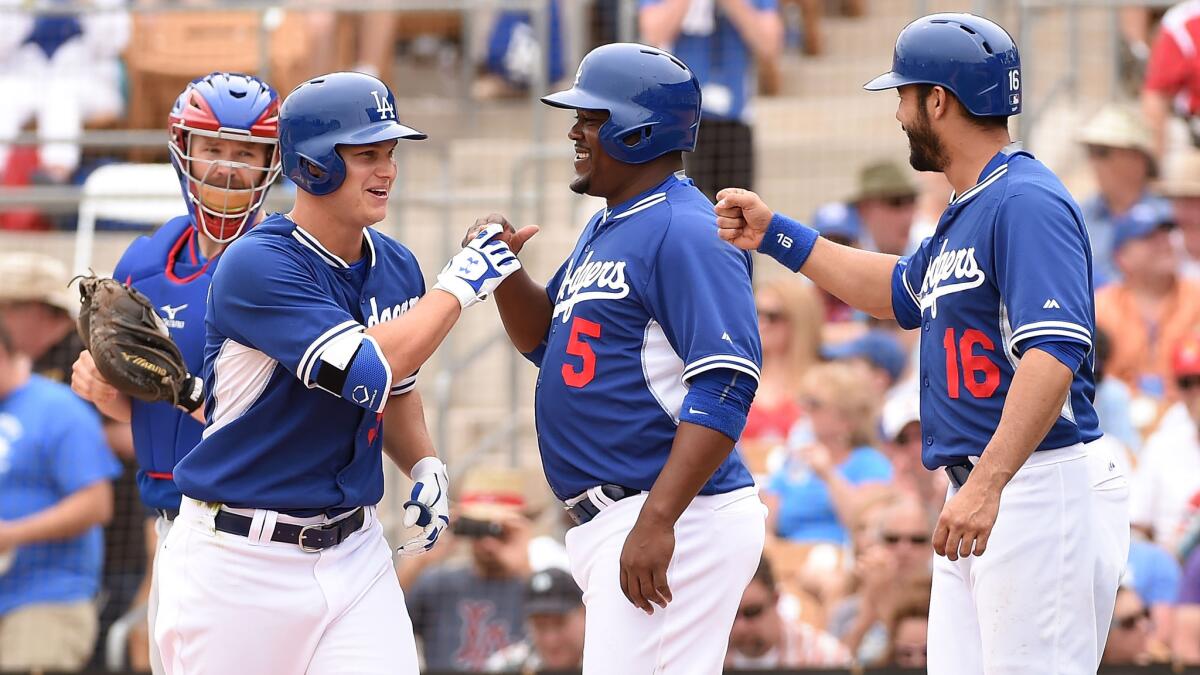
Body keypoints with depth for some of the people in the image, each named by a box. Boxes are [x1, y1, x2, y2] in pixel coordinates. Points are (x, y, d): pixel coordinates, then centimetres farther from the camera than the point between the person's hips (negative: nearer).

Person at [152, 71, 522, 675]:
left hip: (354, 551, 6)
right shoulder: (257, 265, -17)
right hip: (240, 555, -6)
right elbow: (363, 372, -27)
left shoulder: (395, 269, 7)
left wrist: (425, 465, 3)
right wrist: (458, 286, -17)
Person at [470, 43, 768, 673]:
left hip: (680, 521, -11)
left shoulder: (686, 233, -14)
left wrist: (657, 521, -29)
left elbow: (724, 389, -22)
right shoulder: (605, 230, 19)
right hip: (609, 524, 11)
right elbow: (543, 338, 29)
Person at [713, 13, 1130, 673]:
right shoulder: (965, 214, 19)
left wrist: (986, 485, -35)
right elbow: (901, 290, 40)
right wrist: (776, 235, 36)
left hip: (1040, 488, -10)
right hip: (980, 495, 10)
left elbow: (1053, 357, -26)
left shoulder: (1027, 202, -14)